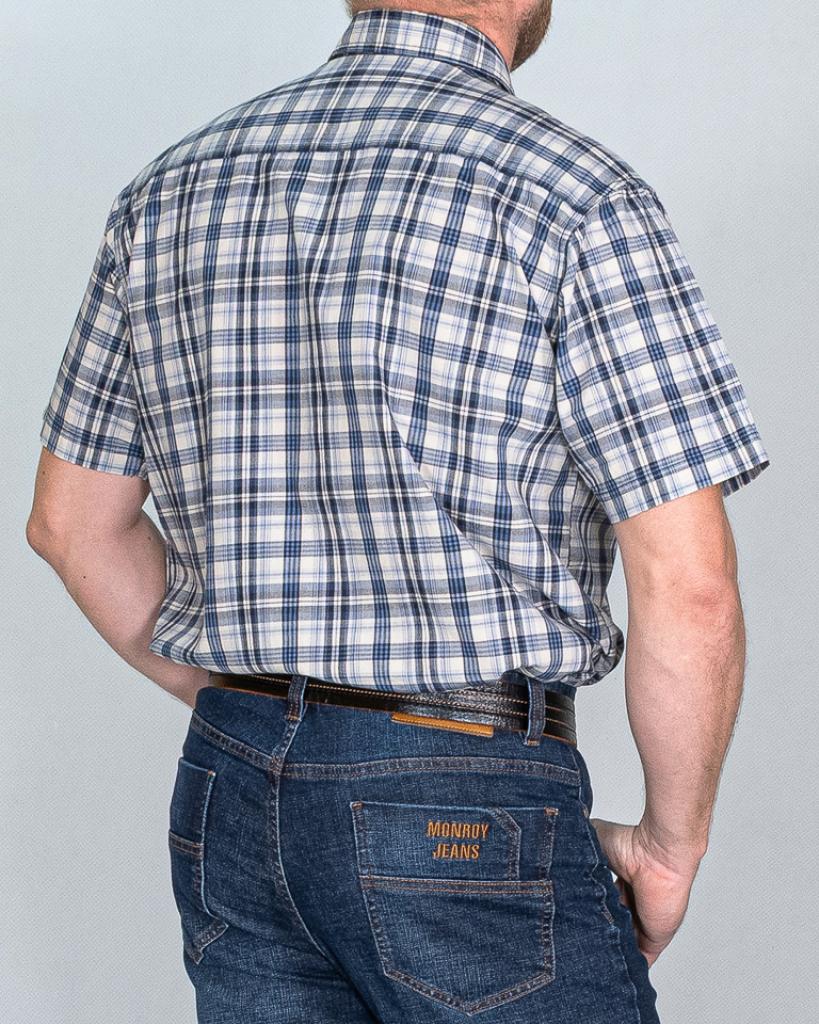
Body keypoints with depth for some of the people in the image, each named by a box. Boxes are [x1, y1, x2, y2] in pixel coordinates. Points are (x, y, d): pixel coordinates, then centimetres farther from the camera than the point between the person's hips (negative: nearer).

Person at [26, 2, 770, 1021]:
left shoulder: (171, 187, 5)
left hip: (227, 800, 6)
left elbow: (74, 521, 13)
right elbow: (688, 590, -16)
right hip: (469, 822, -6)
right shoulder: (575, 195, -12)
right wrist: (671, 846, -1)